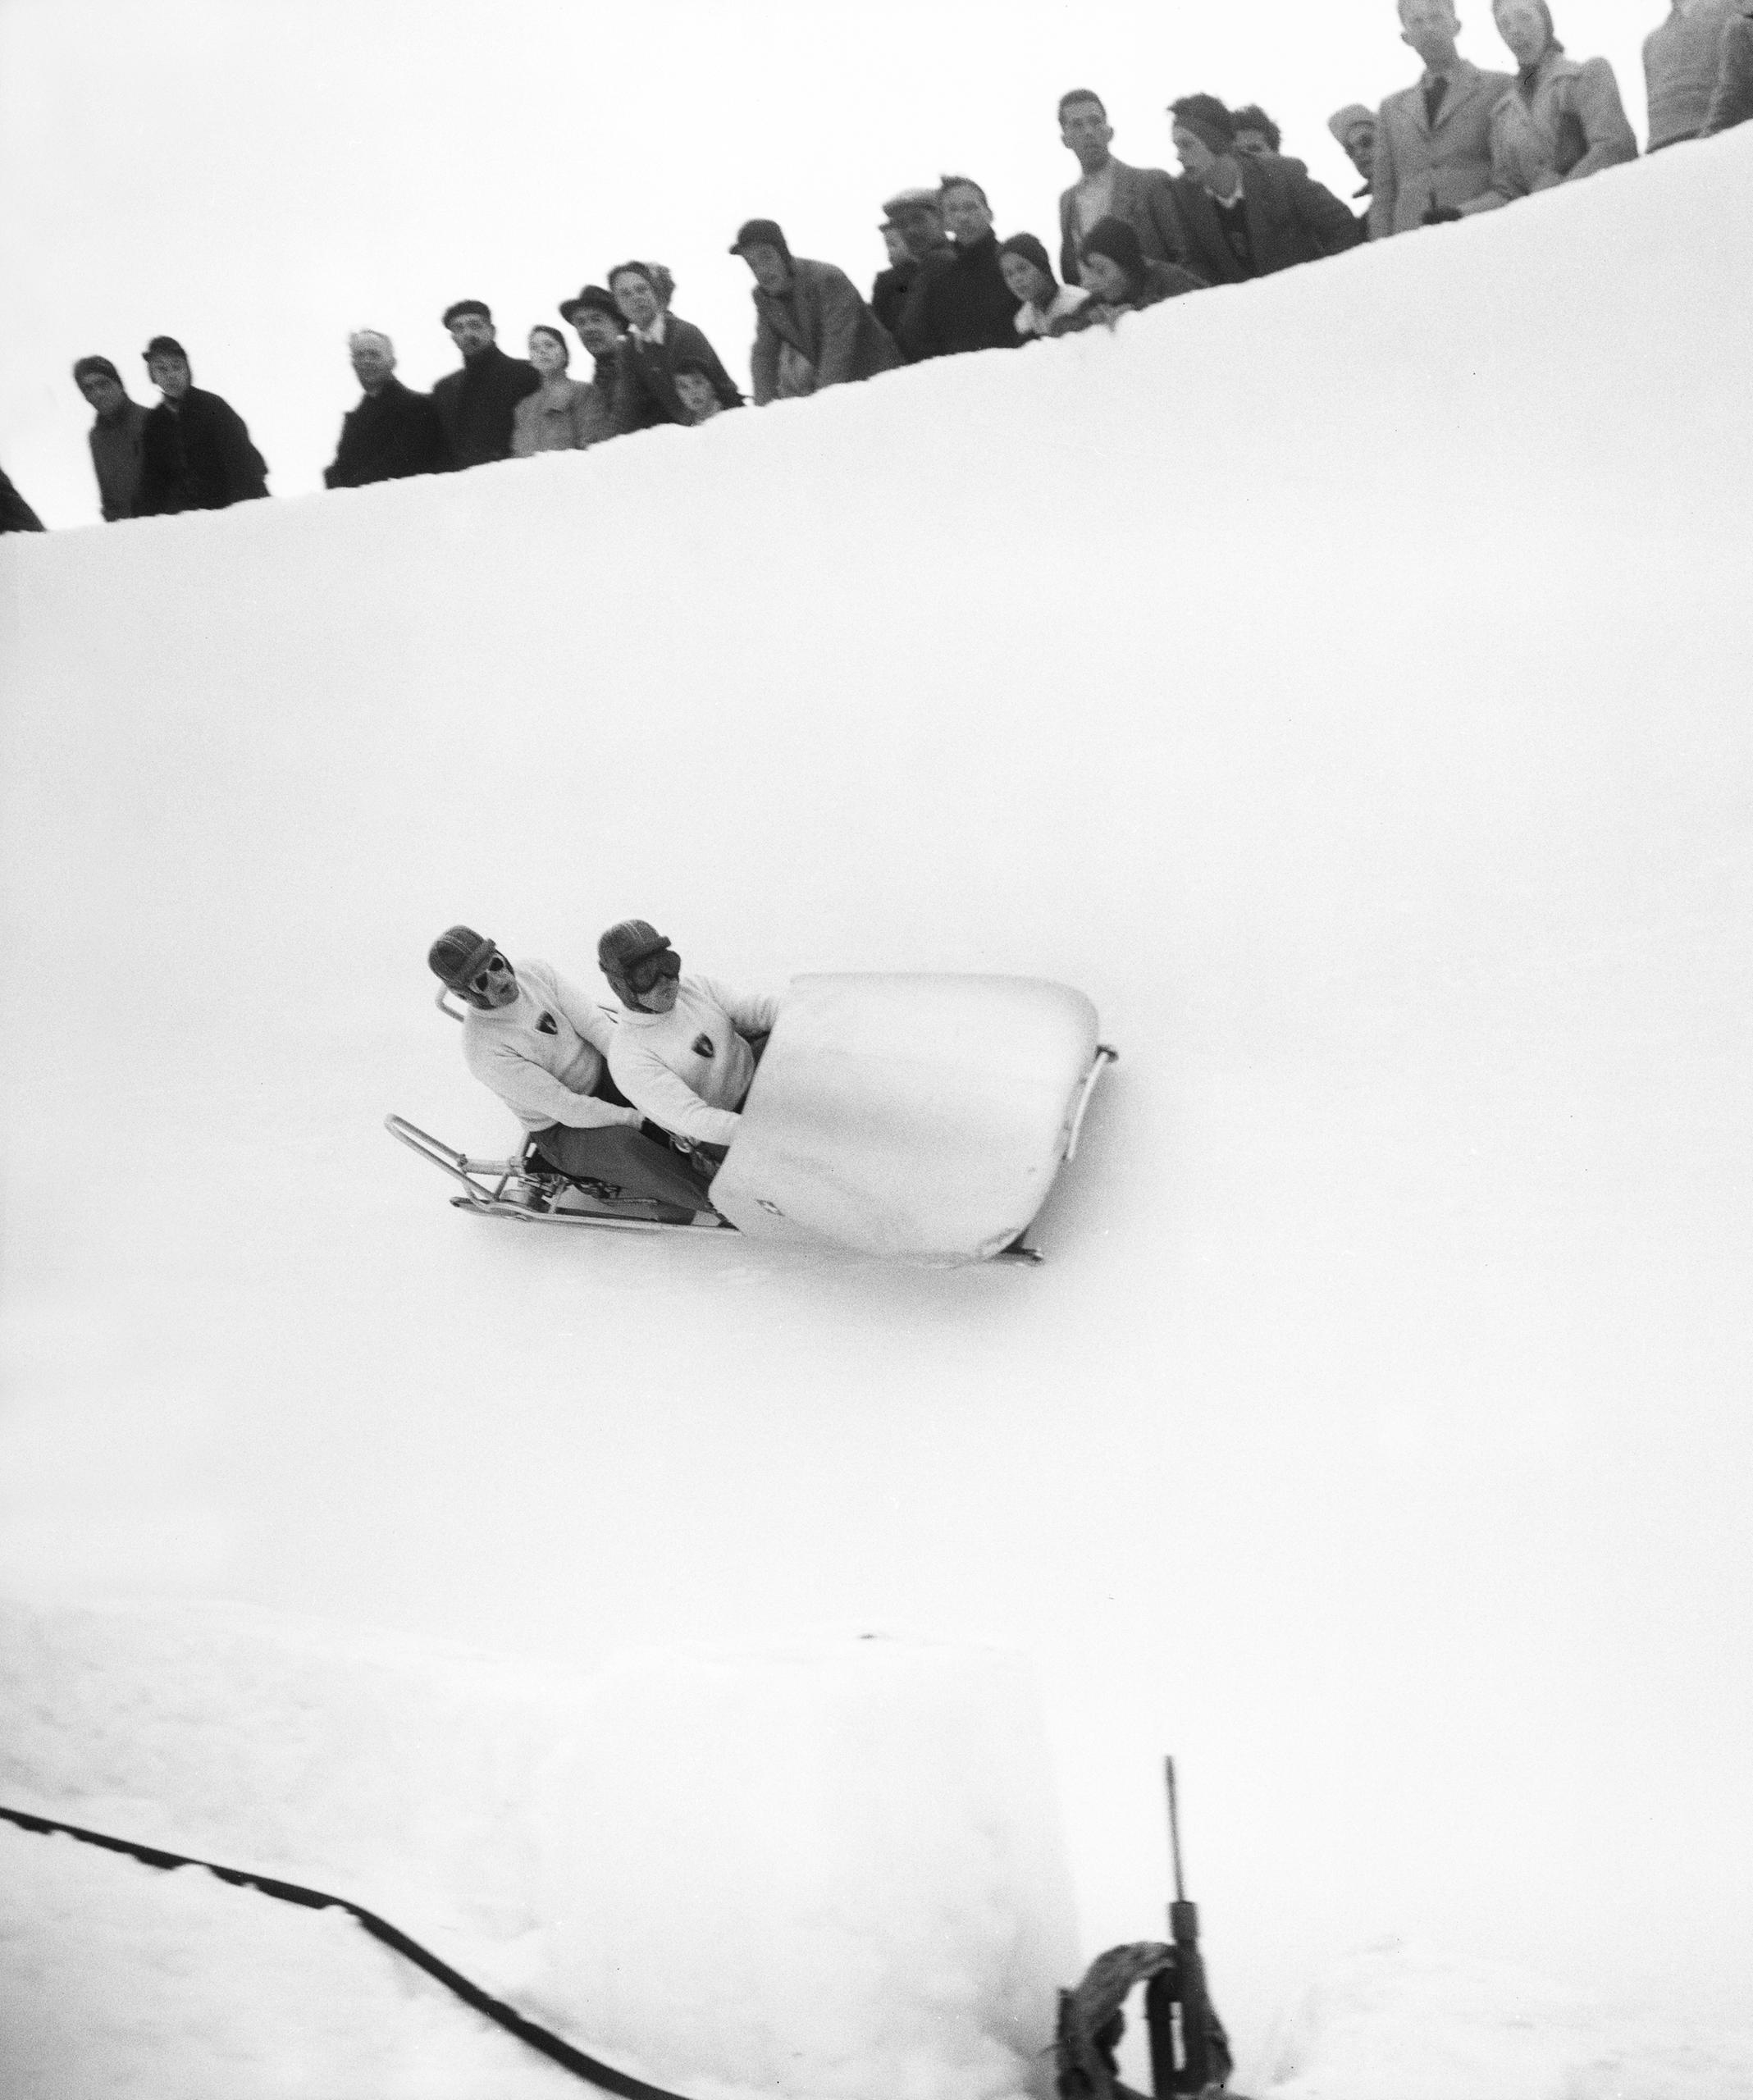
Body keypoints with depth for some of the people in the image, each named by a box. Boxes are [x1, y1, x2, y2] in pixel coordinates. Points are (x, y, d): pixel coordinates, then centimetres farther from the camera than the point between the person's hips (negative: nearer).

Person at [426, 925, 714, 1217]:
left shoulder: (536, 973, -10)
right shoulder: (484, 1051, -27)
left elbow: (595, 1024, -15)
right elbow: (566, 1108, -26)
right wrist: (636, 1119, -27)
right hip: (563, 1131, -7)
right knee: (623, 1145, -34)